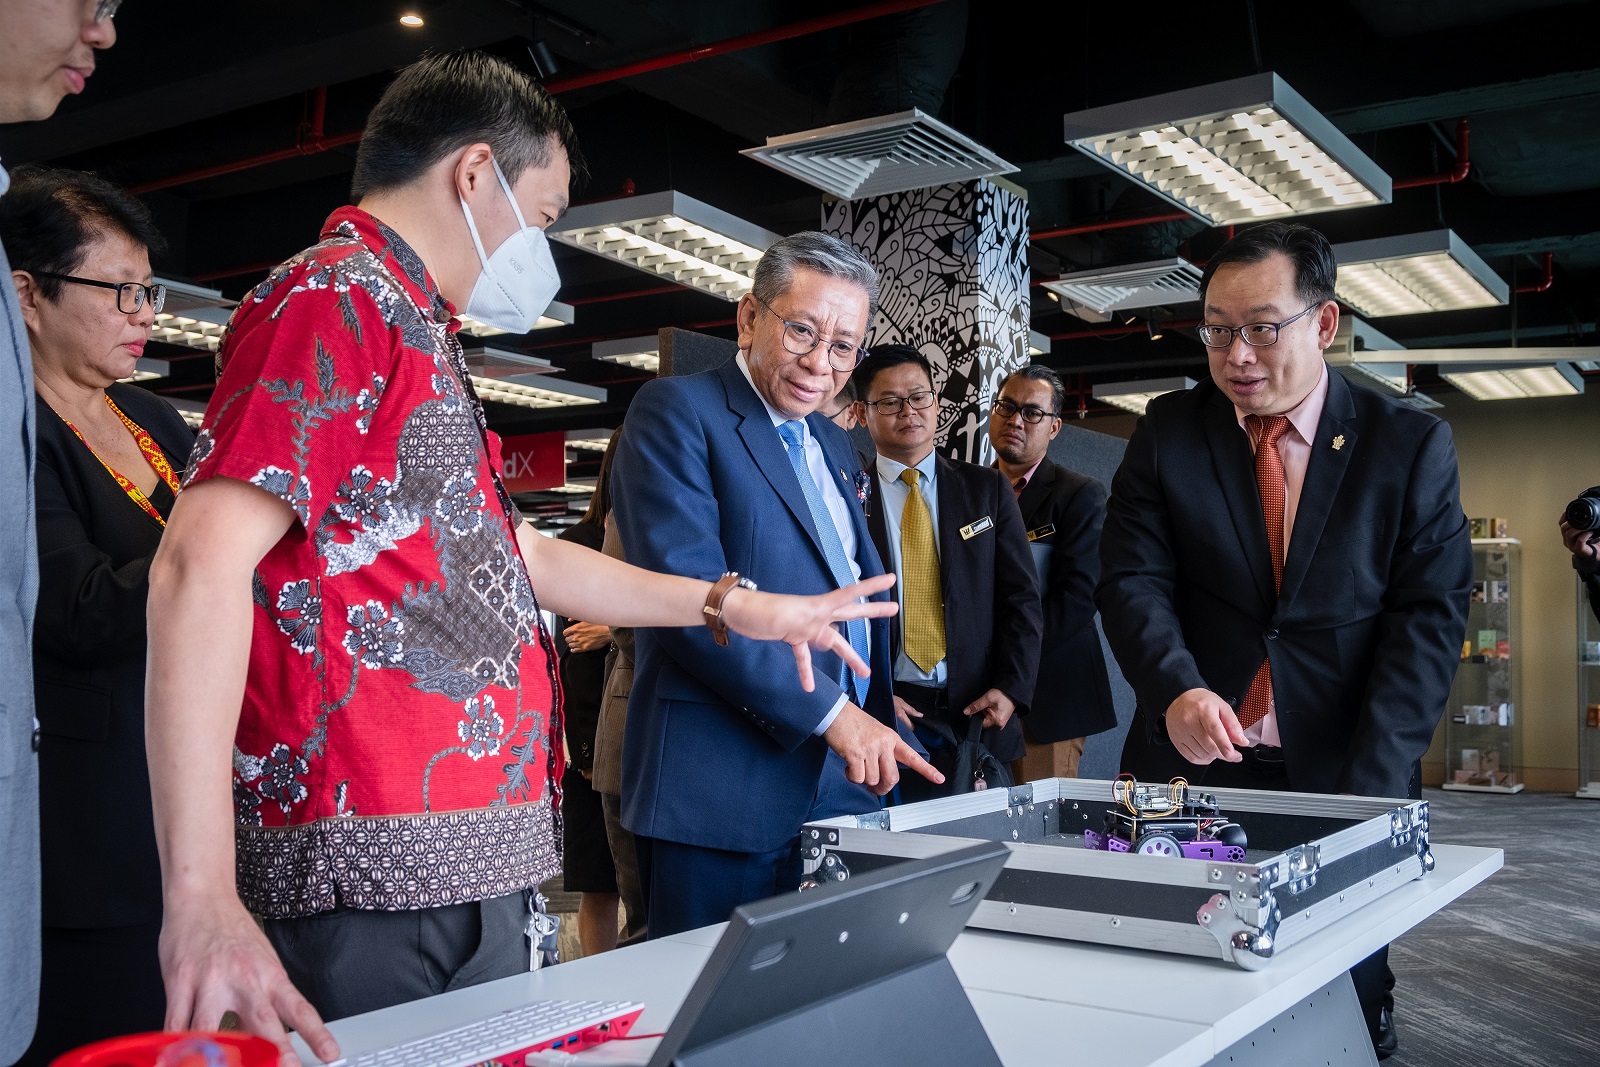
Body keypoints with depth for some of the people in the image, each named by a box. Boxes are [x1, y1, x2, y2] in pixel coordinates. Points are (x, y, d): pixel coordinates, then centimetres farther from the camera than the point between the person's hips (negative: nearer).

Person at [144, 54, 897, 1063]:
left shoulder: (410, 331, 22)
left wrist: (737, 605, 26)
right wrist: (202, 902, -29)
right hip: (381, 878, -10)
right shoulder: (340, 297, -9)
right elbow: (204, 563, -21)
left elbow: (517, 552, 30)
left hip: (467, 868, 10)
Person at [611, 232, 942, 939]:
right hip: (726, 791, -7)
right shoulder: (676, 411, -6)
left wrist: (876, 708, 12)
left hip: (844, 779, 8)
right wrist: (831, 712, -19)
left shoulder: (833, 444, 19)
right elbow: (687, 591, -19)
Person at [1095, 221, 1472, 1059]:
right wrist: (1177, 688, -23)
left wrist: (1370, 792, -16)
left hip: (1344, 778, -1)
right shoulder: (1167, 433, 4)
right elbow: (1132, 580, -2)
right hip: (1193, 768, 1)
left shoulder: (1411, 447, 0)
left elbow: (1428, 619, -5)